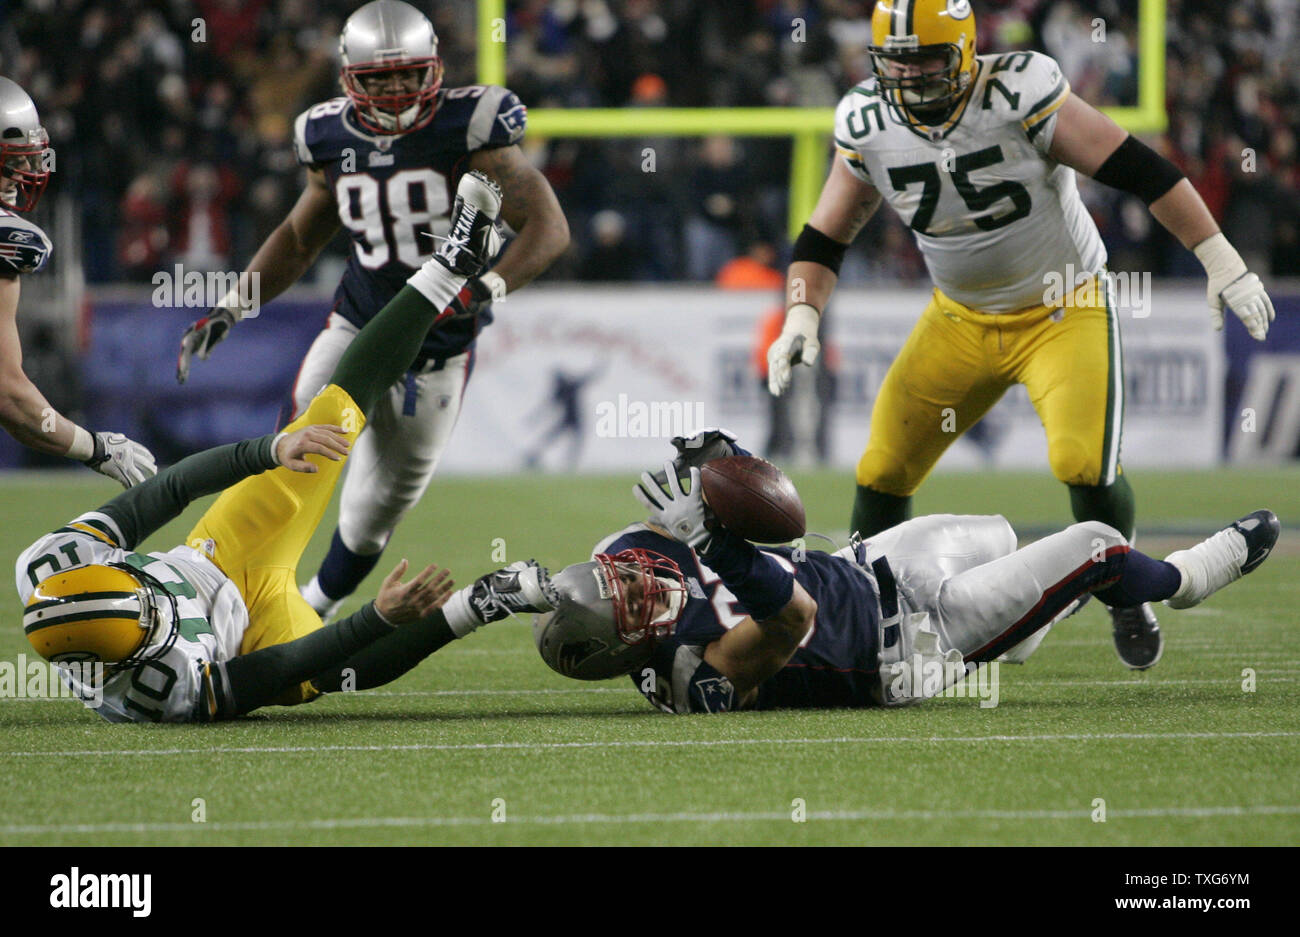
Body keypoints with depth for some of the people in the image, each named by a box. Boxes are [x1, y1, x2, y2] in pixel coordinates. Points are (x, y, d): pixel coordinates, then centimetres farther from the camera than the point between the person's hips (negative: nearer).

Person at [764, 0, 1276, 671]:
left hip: (1065, 310, -4)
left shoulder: (1021, 95, -25)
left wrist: (1222, 263, -22)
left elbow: (1140, 170, -22)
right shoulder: (867, 126, -9)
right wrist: (801, 318, -14)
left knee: (1084, 462, -22)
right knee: (883, 471, -1)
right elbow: (824, 237, 3)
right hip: (961, 320, 4)